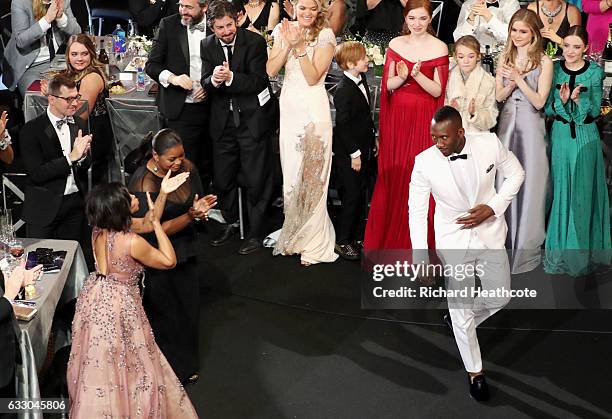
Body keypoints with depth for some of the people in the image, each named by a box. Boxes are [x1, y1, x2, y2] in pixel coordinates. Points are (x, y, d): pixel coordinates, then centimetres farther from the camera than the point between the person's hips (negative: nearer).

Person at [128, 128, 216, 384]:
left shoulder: (187, 168, -7)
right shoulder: (143, 185, -24)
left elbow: (198, 200, 6)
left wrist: (201, 207, -19)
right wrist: (190, 215, -32)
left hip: (186, 252, 6)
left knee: (188, 308, 18)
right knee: (164, 313, 11)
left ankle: (187, 366, 38)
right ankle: (170, 370, 31)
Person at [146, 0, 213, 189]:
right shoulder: (168, 25, 1)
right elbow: (151, 64, 1)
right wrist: (172, 78, -18)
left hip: (209, 108, 2)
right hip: (180, 109, -1)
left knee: (207, 168, 8)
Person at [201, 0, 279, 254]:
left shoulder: (254, 42, -12)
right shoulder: (207, 46, 2)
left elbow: (258, 81, -18)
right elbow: (206, 85, -3)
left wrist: (230, 77, -31)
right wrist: (214, 80, -26)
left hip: (253, 119, -4)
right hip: (223, 120, 5)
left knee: (255, 180, 2)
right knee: (222, 179, 15)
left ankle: (255, 233, 16)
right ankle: (230, 223, 36)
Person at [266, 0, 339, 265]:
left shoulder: (325, 36, -7)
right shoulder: (284, 32, 5)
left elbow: (313, 77, -14)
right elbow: (270, 70, -3)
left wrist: (299, 46, -20)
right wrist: (287, 44, -14)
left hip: (313, 109, -5)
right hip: (288, 107, 5)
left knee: (311, 174, 0)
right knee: (291, 171, 10)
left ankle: (312, 242, 11)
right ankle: (294, 235, 24)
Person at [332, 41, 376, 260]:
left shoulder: (362, 80, 6)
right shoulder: (343, 90, -21)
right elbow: (343, 126, -20)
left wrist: (371, 143, 16)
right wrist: (354, 153, -18)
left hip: (364, 149, 9)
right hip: (348, 153, -8)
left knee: (361, 195, 16)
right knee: (351, 196, -1)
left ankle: (358, 236, 29)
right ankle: (342, 241, 11)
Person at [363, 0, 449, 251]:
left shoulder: (439, 47, -4)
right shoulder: (396, 44, 5)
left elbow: (438, 90, -6)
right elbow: (388, 85, 5)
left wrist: (417, 75, -22)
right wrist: (401, 77, -15)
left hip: (424, 118, -3)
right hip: (398, 115, 3)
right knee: (393, 173, 6)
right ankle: (390, 235, 20)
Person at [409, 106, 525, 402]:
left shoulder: (489, 143, -18)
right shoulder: (424, 162, -21)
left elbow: (515, 173, 0)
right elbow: (417, 211, -12)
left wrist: (493, 207, -14)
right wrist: (422, 256, -17)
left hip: (490, 233, 2)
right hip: (452, 240, -2)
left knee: (500, 298, 15)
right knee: (461, 311, 4)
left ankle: (459, 321, 45)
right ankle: (475, 372, 26)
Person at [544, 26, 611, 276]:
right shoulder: (554, 70, 0)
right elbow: (547, 109, 0)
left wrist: (578, 98, -24)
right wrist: (561, 100, -19)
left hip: (585, 137, -1)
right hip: (560, 135, 2)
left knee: (583, 192, 4)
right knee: (561, 191, 6)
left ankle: (582, 249, 18)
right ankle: (560, 247, 20)